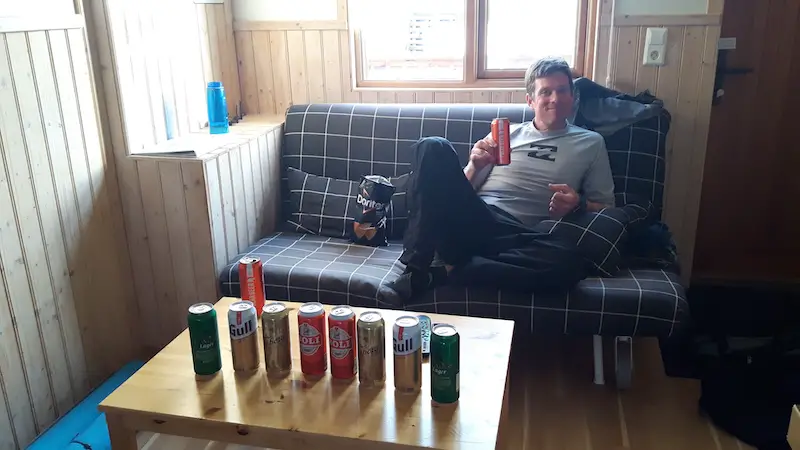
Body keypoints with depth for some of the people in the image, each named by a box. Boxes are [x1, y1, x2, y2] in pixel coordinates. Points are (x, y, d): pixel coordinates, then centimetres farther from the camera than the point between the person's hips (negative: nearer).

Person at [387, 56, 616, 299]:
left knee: (569, 261, -37)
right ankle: (417, 263, -24)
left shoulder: (591, 143, 19)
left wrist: (579, 204, -7)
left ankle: (447, 268, -26)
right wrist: (475, 166, -5)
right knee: (434, 147, -23)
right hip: (473, 219, 1)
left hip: (518, 235, -1)